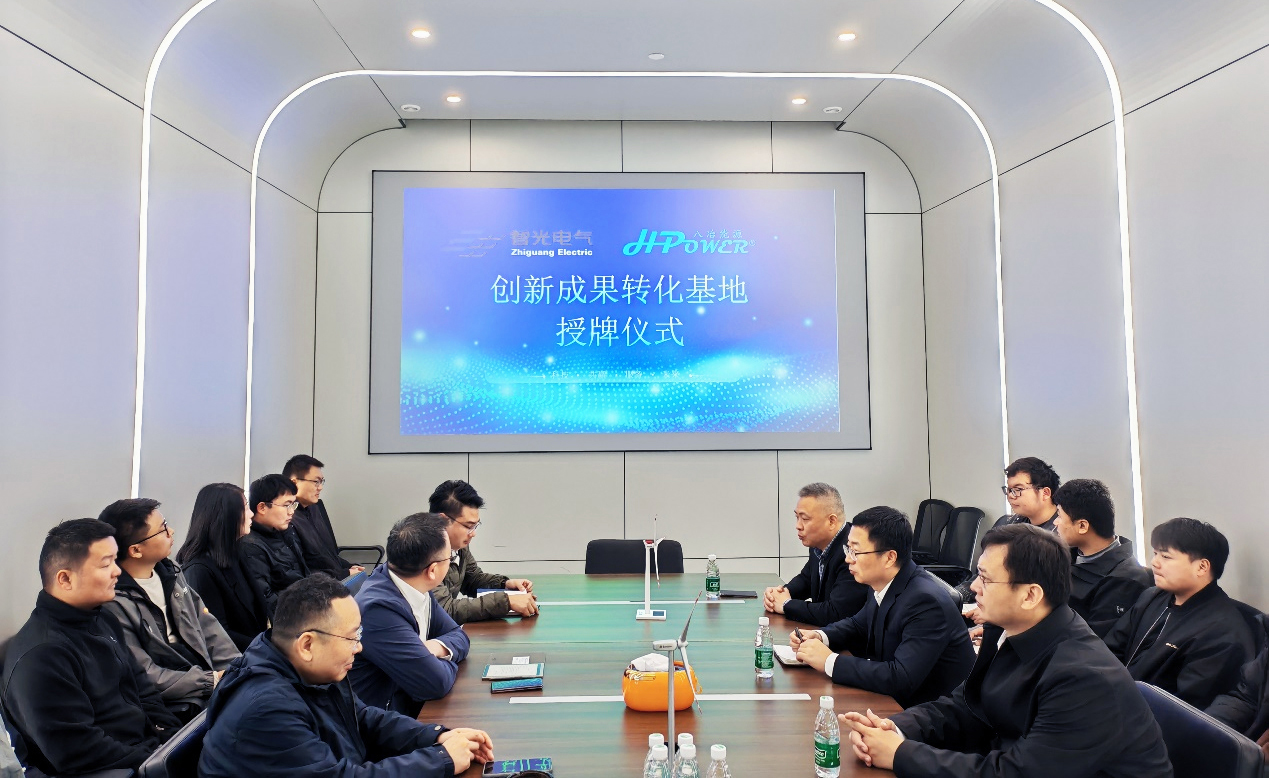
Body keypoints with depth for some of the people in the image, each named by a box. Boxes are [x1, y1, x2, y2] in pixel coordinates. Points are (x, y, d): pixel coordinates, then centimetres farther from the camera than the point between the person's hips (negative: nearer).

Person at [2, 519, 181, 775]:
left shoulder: (103, 621, 11)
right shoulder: (40, 657, -19)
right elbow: (79, 753, -22)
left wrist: (174, 741, 3)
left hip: (150, 743, 9)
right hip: (115, 770, -8)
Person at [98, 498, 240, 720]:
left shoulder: (169, 572, 9)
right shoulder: (114, 602, -16)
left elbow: (206, 625, 11)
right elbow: (144, 676, -16)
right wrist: (212, 680, -13)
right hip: (177, 707, -7)